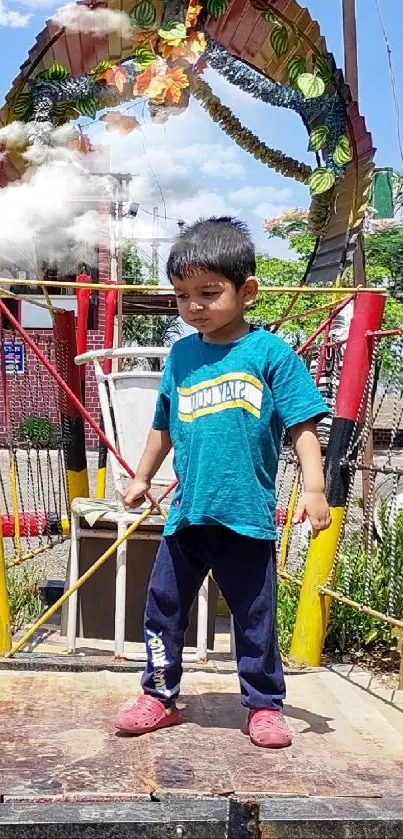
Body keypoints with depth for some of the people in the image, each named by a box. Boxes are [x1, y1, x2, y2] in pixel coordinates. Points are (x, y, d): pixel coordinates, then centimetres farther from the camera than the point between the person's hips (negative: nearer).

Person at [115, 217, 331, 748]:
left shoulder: (270, 352, -5)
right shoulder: (181, 356, 8)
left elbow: (302, 425, -5)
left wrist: (313, 488, -13)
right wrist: (142, 479, 25)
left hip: (248, 515, -4)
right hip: (187, 512, 4)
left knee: (256, 617, 8)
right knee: (163, 607, 10)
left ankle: (264, 705, 26)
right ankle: (160, 697, 27)